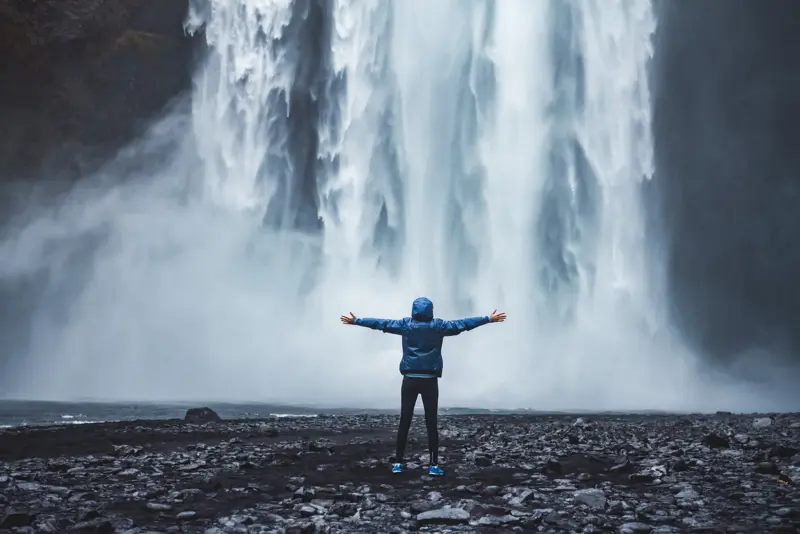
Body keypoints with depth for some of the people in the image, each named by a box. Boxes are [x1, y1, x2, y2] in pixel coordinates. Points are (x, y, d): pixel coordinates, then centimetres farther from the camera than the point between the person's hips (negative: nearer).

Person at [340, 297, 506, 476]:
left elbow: (380, 323, 6)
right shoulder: (438, 326, -1)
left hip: (410, 380, 1)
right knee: (431, 423, 2)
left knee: (404, 422, 5)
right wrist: (489, 319, 12)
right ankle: (434, 465, 1)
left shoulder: (405, 325, 1)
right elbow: (463, 323, 4)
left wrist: (356, 320, 16)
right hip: (429, 381, -1)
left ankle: (398, 463, 7)